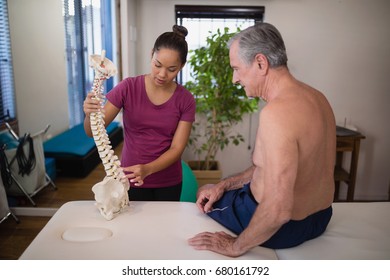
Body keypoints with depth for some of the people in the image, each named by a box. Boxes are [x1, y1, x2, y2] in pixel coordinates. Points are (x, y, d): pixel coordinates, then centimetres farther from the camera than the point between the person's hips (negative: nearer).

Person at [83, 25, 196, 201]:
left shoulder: (185, 100, -9)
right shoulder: (128, 87, -11)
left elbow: (177, 148, -12)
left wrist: (147, 169, -28)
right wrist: (90, 114, -31)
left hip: (168, 183, 1)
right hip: (131, 180, -1)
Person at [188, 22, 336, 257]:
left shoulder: (277, 112, -32)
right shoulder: (315, 97, -1)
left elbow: (277, 210, -35)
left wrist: (236, 247, -19)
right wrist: (224, 184, 6)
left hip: (282, 227, -8)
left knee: (202, 195, 19)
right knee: (214, 191, 28)